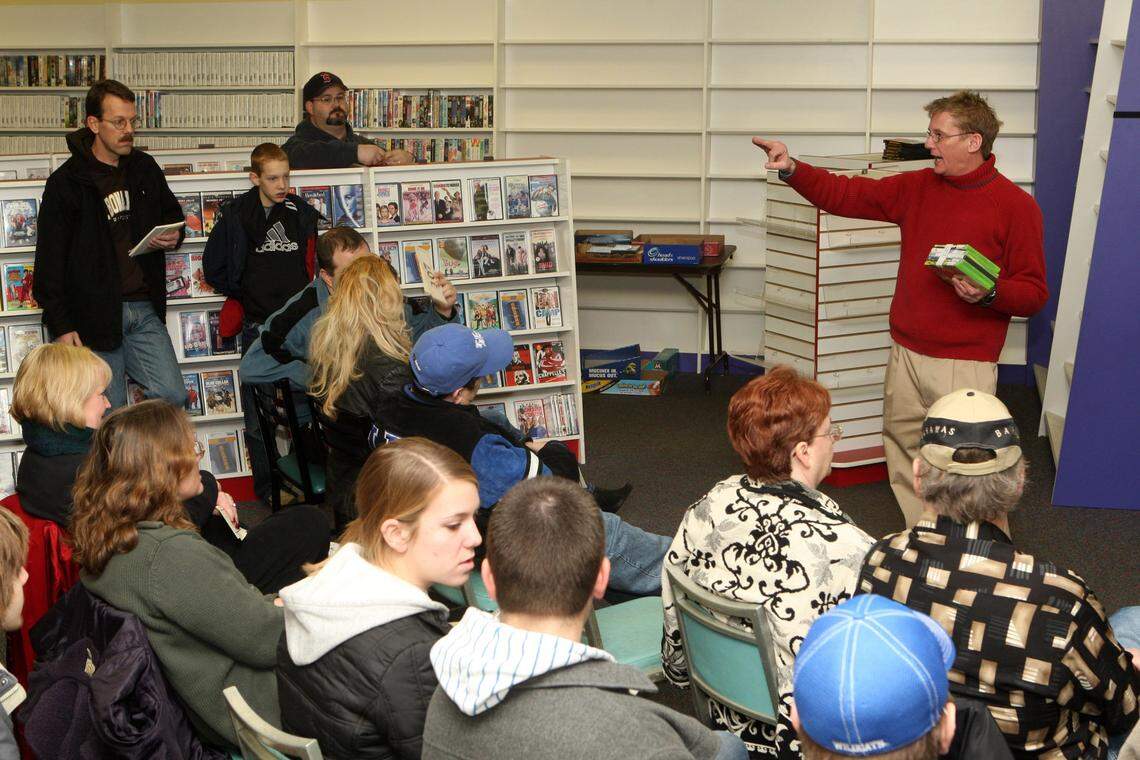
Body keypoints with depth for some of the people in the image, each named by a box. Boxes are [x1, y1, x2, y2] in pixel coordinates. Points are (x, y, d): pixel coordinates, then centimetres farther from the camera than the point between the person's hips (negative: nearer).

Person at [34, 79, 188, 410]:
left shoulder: (145, 168, 9)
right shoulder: (66, 182, -6)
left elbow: (173, 214, 27)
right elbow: (50, 262, -6)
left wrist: (173, 236, 1)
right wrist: (61, 327, -10)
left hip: (145, 309, 4)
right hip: (94, 314, -4)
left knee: (174, 398, -4)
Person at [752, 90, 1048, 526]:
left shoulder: (1016, 206, -7)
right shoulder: (917, 187, 9)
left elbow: (1034, 293, -5)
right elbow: (844, 195, 10)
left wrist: (989, 294, -24)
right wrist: (792, 170, -4)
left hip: (966, 364, -6)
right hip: (906, 355, 6)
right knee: (904, 461, 11)